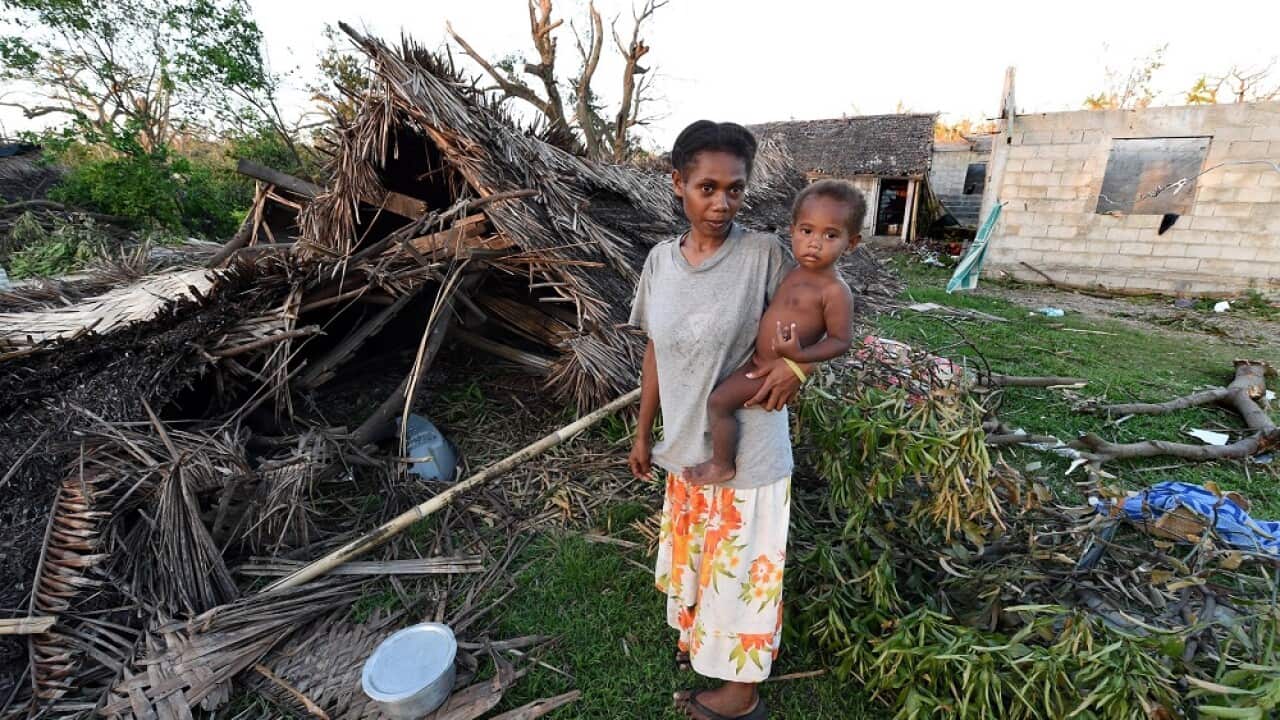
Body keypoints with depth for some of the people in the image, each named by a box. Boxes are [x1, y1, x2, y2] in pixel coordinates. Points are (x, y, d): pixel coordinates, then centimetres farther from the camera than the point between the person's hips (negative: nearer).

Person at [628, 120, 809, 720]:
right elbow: (655, 353, 6)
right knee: (695, 553, 25)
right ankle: (702, 635, 55)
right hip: (687, 446, 5)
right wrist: (643, 433, 11)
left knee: (742, 565, 14)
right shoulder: (660, 259, -2)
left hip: (748, 453, -4)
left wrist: (795, 363, -24)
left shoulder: (764, 255, -15)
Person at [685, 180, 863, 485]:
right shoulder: (796, 271, 2)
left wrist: (800, 356, -31)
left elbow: (841, 340, -18)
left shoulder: (835, 291, -22)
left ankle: (722, 466, 7)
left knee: (718, 401, -13)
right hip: (762, 357, 9)